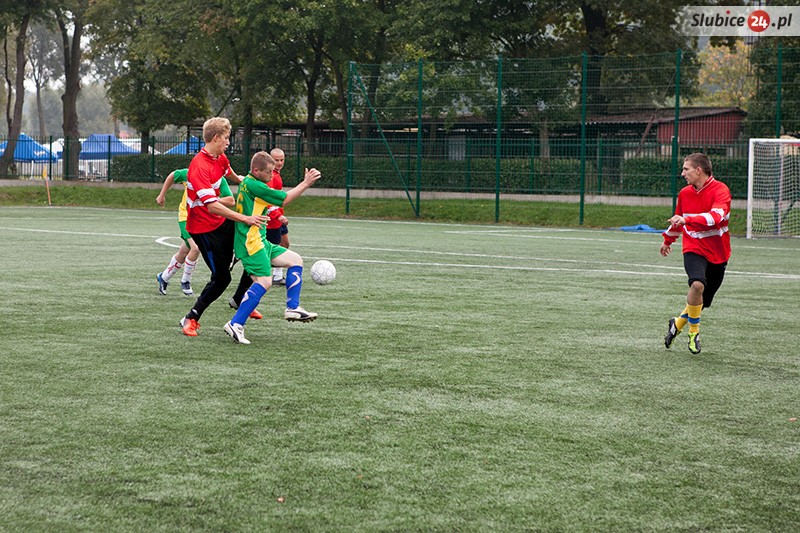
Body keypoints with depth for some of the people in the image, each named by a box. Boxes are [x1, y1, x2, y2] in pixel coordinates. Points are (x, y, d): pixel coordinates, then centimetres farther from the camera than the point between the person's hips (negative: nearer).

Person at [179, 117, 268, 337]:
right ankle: (191, 319, 6)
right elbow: (212, 206, -35)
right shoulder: (199, 167, -27)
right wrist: (244, 218, -37)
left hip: (222, 221, 9)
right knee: (221, 277, -7)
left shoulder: (220, 158, 2)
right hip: (204, 226, -9)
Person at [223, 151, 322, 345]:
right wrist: (305, 184, -4)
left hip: (260, 241, 11)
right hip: (251, 243, -11)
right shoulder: (252, 185, -15)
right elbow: (284, 199, -11)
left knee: (295, 260, 13)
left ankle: (293, 307, 10)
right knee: (264, 281, -20)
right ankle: (235, 324, -19)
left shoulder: (247, 183, 15)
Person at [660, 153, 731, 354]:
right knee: (697, 285, -28)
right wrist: (668, 240, 37)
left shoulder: (720, 190, -12)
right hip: (693, 249, 1)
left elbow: (716, 217, -30)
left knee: (703, 301, 7)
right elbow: (678, 219, 24)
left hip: (718, 253, -1)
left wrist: (687, 220, -40)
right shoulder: (685, 193, 5)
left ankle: (678, 323, 36)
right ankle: (694, 331, -10)